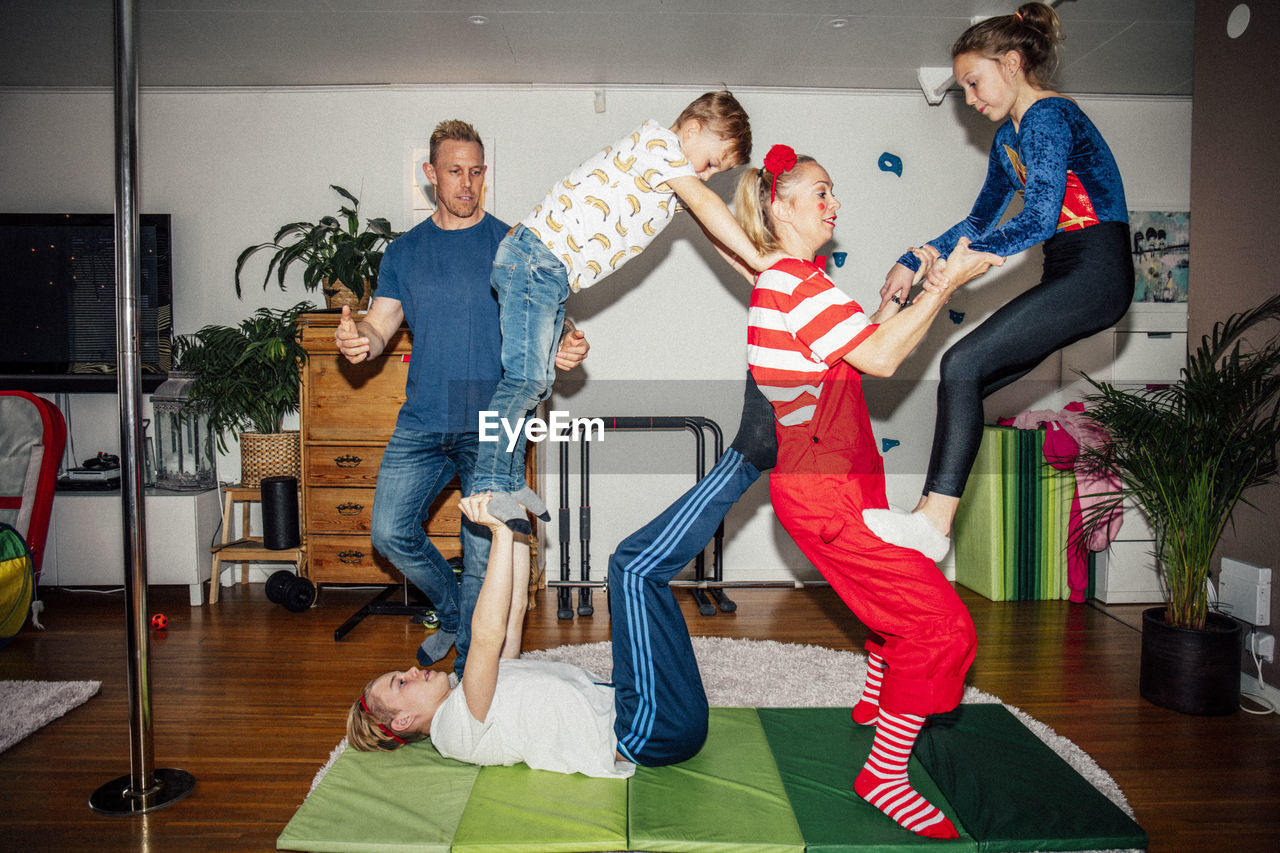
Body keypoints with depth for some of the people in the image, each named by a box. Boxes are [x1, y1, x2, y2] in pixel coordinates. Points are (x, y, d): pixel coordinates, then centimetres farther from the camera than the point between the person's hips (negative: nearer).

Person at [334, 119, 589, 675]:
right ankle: (453, 614, 26)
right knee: (391, 532, -3)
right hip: (422, 420, 3)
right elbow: (380, 326, 8)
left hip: (493, 424, -3)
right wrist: (358, 340, -17)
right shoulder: (404, 251, 13)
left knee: (483, 553, -2)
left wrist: (564, 346, -23)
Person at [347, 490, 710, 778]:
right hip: (652, 730, -9)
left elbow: (514, 611, 21)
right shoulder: (454, 729, -6)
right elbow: (487, 636, -23)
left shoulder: (472, 697, 22)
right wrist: (501, 532, -23)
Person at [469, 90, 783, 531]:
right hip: (535, 258, -10)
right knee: (526, 377, -14)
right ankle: (488, 487, -11)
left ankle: (510, 482, 17)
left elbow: (713, 230, 24)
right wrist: (761, 261, -16)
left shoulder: (673, 180, 21)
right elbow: (704, 204, -17)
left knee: (534, 382, 10)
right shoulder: (656, 140, -7)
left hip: (553, 276, 10)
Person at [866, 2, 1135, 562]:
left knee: (963, 364, -22)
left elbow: (1038, 221, -21)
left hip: (1096, 274, -10)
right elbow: (981, 221, 25)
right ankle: (934, 521, 7)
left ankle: (933, 521, -23)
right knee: (963, 388, 3)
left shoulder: (1047, 117, -10)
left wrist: (944, 258, -21)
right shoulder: (1008, 136, 19)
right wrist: (912, 263, 16)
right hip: (1067, 280, 10)